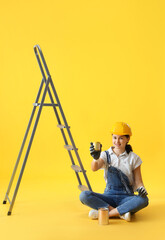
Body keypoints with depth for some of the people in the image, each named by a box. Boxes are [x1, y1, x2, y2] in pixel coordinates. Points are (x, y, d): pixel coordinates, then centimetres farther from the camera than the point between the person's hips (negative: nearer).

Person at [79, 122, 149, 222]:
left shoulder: (133, 158, 4)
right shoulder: (106, 155, 4)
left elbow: (138, 181, 5)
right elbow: (94, 168, -17)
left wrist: (141, 188, -18)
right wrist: (96, 158, -40)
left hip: (126, 198, 0)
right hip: (109, 196, 1)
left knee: (143, 200, -33)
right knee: (84, 195, -25)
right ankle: (121, 213, -26)